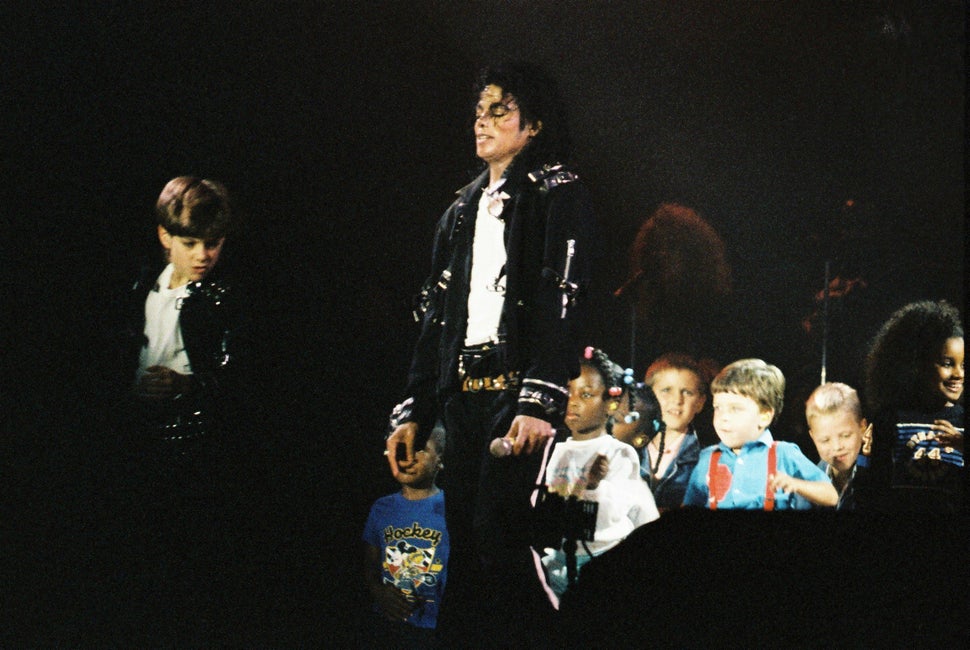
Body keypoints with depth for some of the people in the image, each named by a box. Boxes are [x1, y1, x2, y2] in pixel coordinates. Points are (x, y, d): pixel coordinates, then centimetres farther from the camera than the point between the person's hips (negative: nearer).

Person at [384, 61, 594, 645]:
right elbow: (435, 316, 21)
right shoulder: (464, 209, 23)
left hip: (520, 387, -7)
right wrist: (412, 412, 13)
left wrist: (538, 401, -21)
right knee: (466, 540, 2)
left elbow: (560, 301, -10)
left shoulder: (557, 192, 2)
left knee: (500, 530, -18)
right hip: (464, 395, 7)